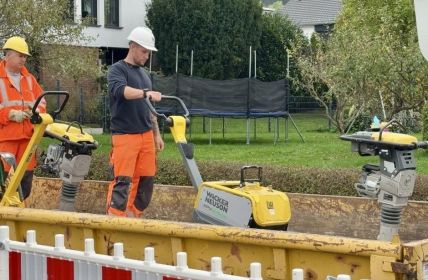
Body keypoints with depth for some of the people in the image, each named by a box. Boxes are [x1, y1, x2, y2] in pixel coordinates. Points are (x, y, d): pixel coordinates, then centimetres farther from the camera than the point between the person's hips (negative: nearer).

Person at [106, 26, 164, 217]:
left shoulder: (144, 74, 20)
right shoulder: (117, 69, -3)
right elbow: (120, 90, -26)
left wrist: (156, 134, 21)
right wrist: (146, 93, -39)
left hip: (146, 135, 7)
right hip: (125, 136, -7)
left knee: (146, 180, 5)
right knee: (122, 181, -11)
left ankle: (133, 218, 14)